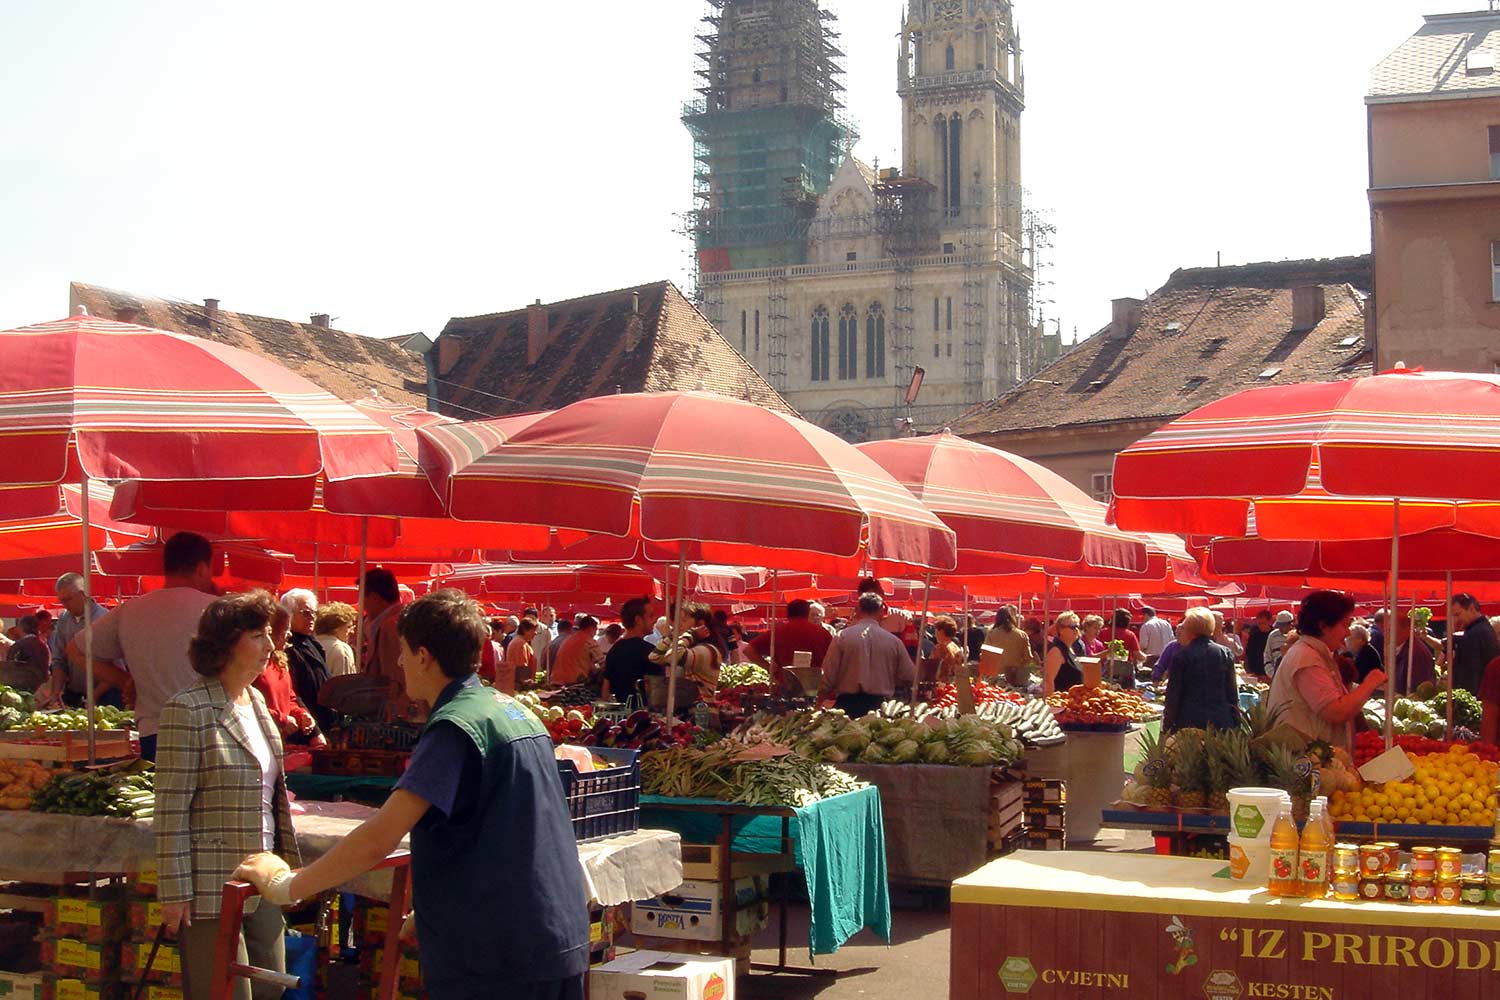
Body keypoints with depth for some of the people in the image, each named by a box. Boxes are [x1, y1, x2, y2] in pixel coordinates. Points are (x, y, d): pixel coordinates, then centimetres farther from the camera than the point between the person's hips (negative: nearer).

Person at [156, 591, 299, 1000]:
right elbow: (171, 811, -13)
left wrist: (287, 859, 15)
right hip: (213, 886, -7)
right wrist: (175, 892, -14)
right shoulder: (188, 709, -12)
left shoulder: (256, 702, 11)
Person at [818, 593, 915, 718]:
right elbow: (909, 676, 5)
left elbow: (828, 674, -3)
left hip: (848, 704, -1)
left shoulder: (842, 637, -4)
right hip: (879, 704, 1)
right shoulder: (894, 641, 0)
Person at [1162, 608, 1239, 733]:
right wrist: (1236, 725, 15)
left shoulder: (1181, 655, -5)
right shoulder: (1226, 653, 5)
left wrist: (1168, 727, 4)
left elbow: (1173, 694, -3)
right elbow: (1233, 693, 8)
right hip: (1222, 722, 3)